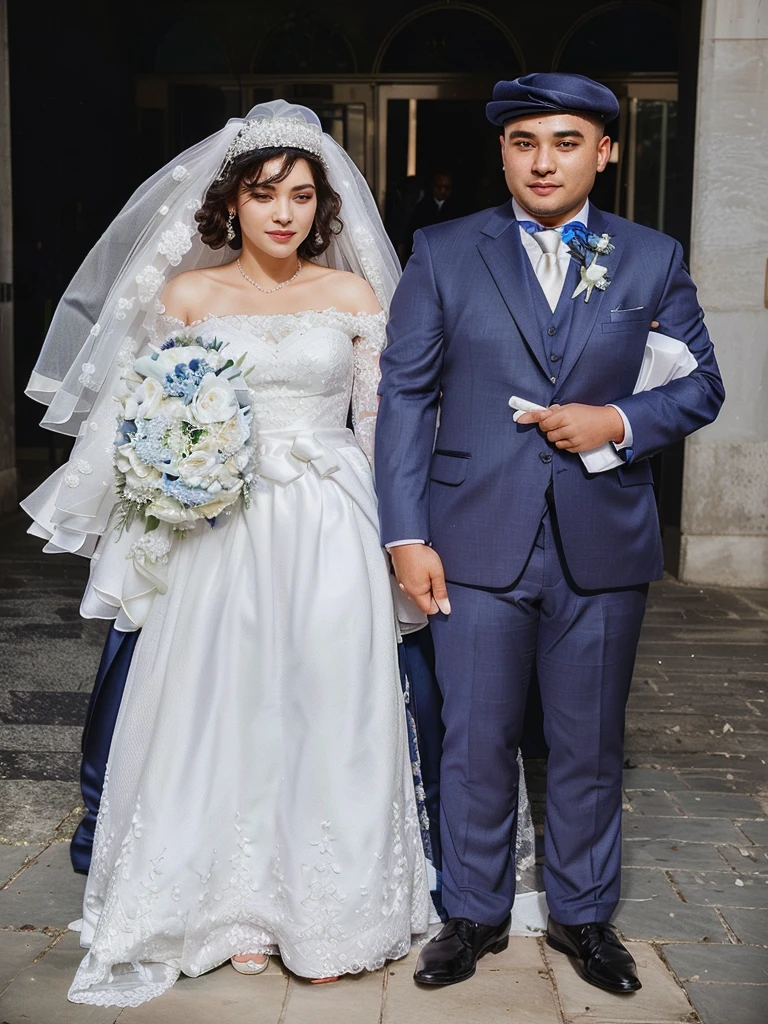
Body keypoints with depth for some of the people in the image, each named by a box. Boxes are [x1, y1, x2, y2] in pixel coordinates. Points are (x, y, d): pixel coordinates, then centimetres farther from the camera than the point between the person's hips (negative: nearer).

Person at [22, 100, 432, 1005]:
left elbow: (383, 419, 6)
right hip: (224, 530, 0)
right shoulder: (187, 293, 5)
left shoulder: (355, 294, 5)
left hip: (330, 530, 0)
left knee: (328, 709, 3)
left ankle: (328, 913, 18)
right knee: (229, 707, 4)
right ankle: (242, 906, 21)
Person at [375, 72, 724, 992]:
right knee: (476, 745, 8)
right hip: (478, 543, -1)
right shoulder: (443, 255, 2)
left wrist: (621, 421, -12)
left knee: (589, 748, 13)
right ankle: (474, 915, 29)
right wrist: (407, 536, -7)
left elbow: (702, 384, 9)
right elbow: (404, 396, 0)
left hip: (602, 546, 1)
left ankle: (583, 916, 33)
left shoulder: (653, 260, 6)